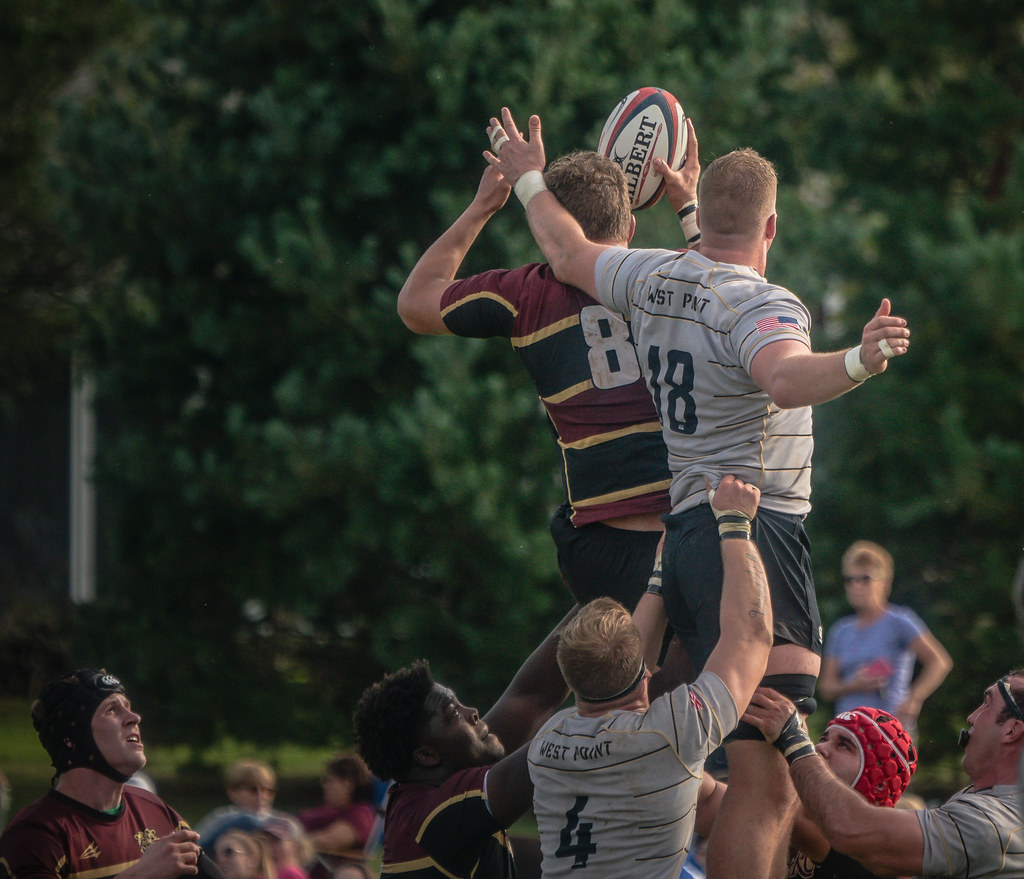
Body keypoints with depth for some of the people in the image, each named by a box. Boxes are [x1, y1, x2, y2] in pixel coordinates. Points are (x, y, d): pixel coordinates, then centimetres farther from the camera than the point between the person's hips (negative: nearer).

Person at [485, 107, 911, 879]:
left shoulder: (655, 279, 11)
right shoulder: (761, 306, -13)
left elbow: (571, 255, 31)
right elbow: (788, 379, -35)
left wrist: (531, 183, 47)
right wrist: (860, 362, -52)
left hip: (681, 533, 10)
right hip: (753, 533, -10)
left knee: (773, 780, 17)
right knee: (766, 783, -15)